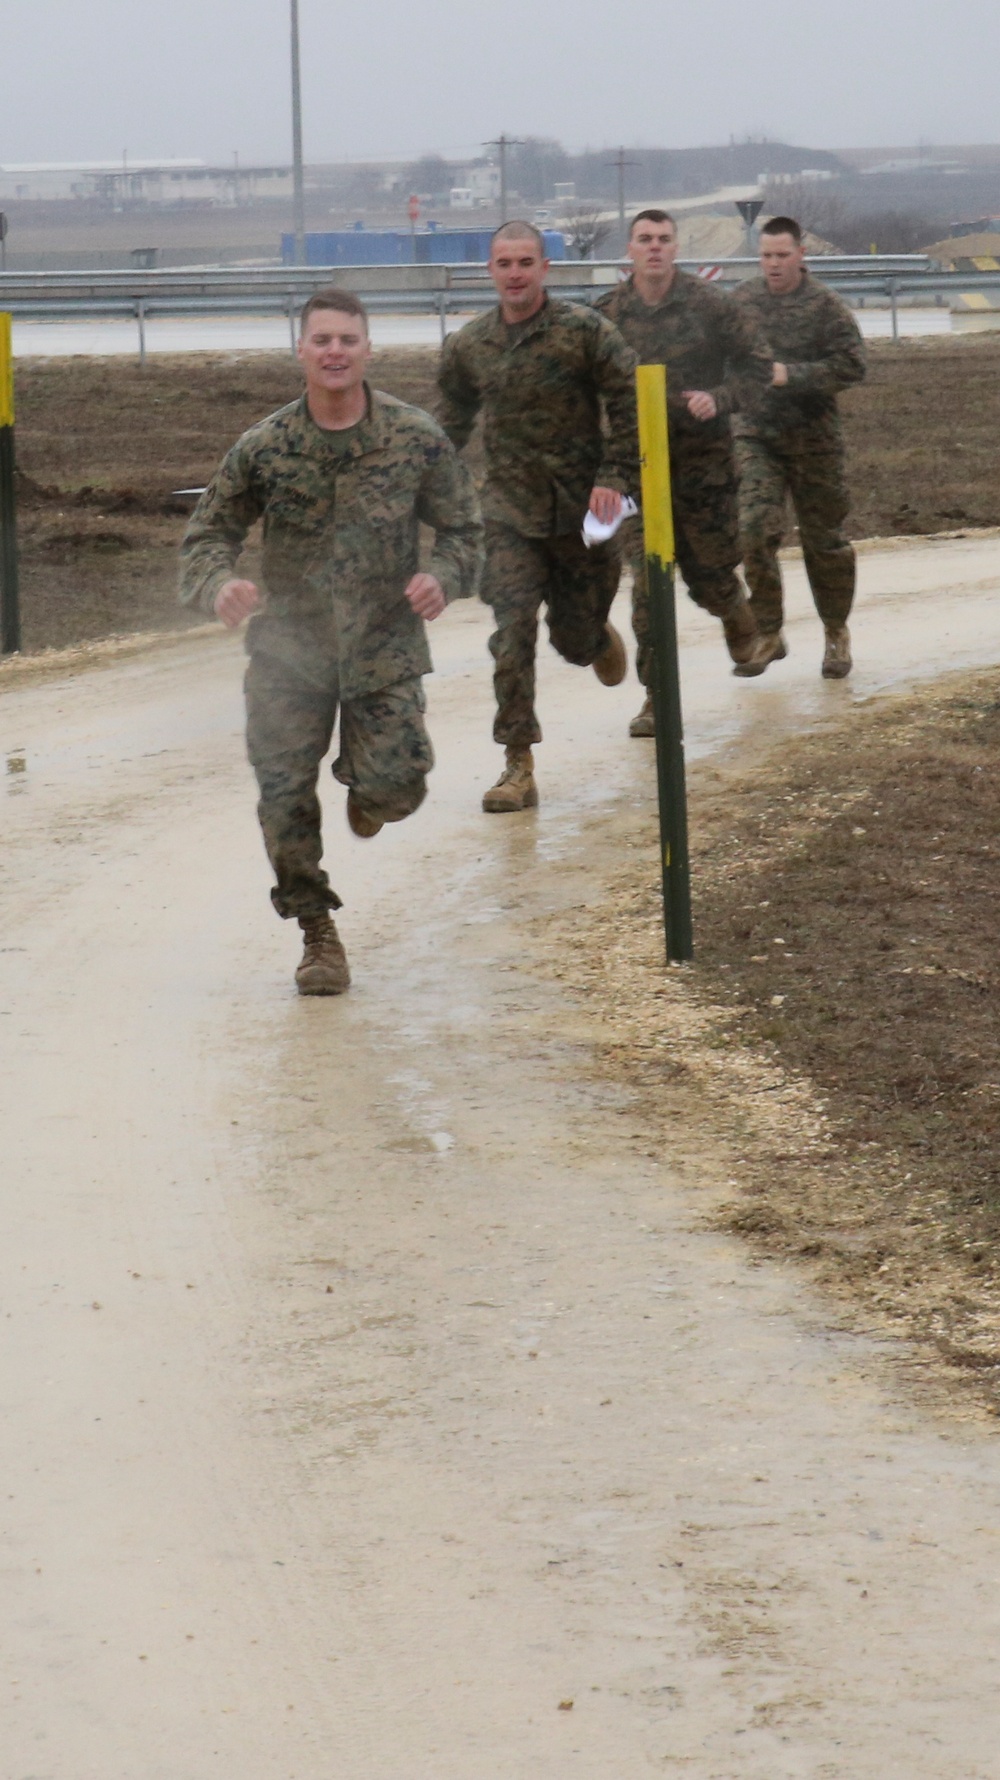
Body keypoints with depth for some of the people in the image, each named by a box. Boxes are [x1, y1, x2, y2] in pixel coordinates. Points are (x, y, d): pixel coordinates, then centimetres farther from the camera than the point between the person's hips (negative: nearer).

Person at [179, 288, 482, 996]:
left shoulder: (418, 438, -4)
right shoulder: (262, 447, -5)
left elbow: (463, 527, 6)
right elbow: (210, 533, 3)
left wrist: (444, 577, -15)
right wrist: (219, 584, -19)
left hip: (384, 644, 0)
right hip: (287, 647, 1)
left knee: (397, 787, -11)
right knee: (285, 796, -2)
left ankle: (364, 782, 30)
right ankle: (317, 931, 18)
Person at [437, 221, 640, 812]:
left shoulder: (585, 330, -8)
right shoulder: (468, 346, 4)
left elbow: (632, 405, -6)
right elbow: (453, 423, 19)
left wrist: (615, 478, -13)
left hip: (582, 511, -2)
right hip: (510, 512, 2)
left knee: (574, 637, 10)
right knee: (512, 632, -13)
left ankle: (598, 634, 50)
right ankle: (519, 768, -12)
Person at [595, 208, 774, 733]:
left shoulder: (709, 305, -4)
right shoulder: (609, 312, 0)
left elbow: (757, 365, 1)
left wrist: (720, 397, -16)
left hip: (703, 459, -1)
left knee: (709, 573, 8)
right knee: (648, 581, -7)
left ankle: (736, 615, 45)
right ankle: (657, 696, -1)